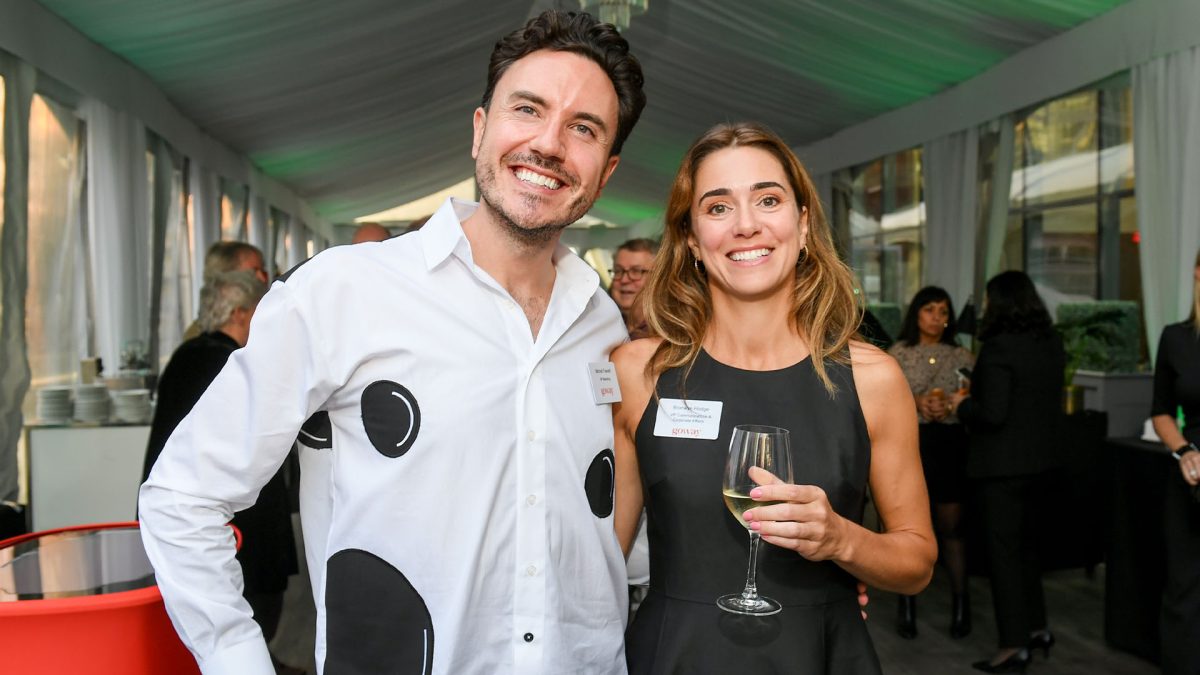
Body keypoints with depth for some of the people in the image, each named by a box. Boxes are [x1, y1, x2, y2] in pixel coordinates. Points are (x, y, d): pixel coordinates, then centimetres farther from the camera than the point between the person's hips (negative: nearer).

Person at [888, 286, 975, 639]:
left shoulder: (961, 356, 6)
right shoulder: (898, 353, 3)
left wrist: (950, 405, -15)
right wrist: (916, 402, -18)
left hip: (949, 443, 1)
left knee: (951, 526, 5)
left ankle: (960, 605, 17)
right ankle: (907, 607, 16)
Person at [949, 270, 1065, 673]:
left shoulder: (999, 348, -21)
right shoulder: (1051, 344, 5)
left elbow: (992, 413, -25)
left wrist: (961, 406, -6)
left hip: (1001, 465, -8)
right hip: (1038, 459, 8)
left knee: (1004, 552, 3)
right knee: (1026, 545, 22)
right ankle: (1036, 628, 33)